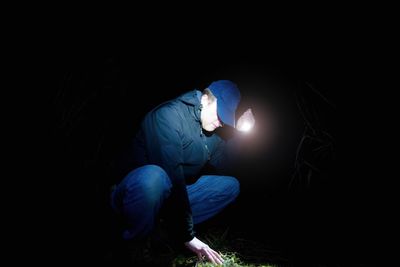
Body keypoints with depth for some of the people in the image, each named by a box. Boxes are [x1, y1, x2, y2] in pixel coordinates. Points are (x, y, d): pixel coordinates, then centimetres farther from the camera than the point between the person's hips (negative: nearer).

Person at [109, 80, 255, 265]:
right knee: (152, 176, -42)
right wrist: (187, 236, -33)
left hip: (173, 194, 8)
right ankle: (132, 245, -14)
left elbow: (222, 165, 5)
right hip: (134, 191, -8)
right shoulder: (168, 116, -23)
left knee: (230, 186, -1)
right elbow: (171, 178, -31)